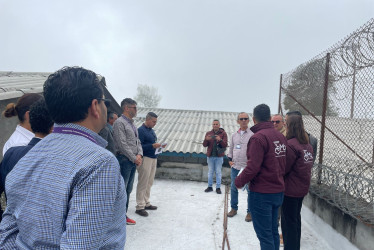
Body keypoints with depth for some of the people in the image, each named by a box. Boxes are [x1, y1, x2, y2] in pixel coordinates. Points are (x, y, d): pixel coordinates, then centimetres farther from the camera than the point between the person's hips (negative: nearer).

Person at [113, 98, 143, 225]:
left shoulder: (132, 124, 18)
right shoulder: (119, 122, -10)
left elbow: (138, 142, 18)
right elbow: (122, 144, -17)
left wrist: (140, 155, 0)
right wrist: (134, 158, -13)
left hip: (134, 161, 9)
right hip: (124, 160, -9)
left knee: (128, 189, 14)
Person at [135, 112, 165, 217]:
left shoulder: (151, 130, 17)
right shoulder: (141, 130, -12)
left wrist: (159, 145, 5)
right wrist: (152, 146, -24)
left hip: (153, 158, 9)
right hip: (145, 159, -9)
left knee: (149, 182, 14)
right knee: (143, 183, -4)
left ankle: (146, 203, 25)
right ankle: (140, 206, 3)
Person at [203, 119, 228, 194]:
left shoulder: (223, 133, 0)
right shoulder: (208, 133, 7)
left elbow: (225, 145, -7)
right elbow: (204, 145, 4)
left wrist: (220, 140, -27)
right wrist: (206, 140, -18)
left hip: (219, 156, -2)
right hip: (210, 156, 2)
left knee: (218, 172, 1)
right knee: (210, 171, 8)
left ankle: (218, 187, 9)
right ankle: (210, 186, 17)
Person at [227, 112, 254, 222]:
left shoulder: (252, 134, -5)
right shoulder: (234, 135, 11)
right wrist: (230, 160, 8)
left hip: (248, 167, -4)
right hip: (235, 166, 5)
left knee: (250, 190, 3)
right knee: (233, 188, 12)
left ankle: (250, 211, 17)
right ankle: (234, 208, 28)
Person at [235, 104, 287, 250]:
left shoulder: (258, 137, -19)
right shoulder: (280, 136, 5)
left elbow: (253, 167, -21)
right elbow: (283, 163, 10)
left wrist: (239, 182, -7)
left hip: (261, 194, -8)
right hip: (278, 191, 8)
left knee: (264, 234, 4)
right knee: (273, 230, 21)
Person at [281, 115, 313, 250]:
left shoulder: (291, 144, -21)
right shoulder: (307, 144, 7)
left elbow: (284, 168, -18)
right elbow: (308, 165, 12)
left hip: (291, 188, -9)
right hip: (302, 187, 9)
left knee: (288, 221, 3)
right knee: (296, 218, 22)